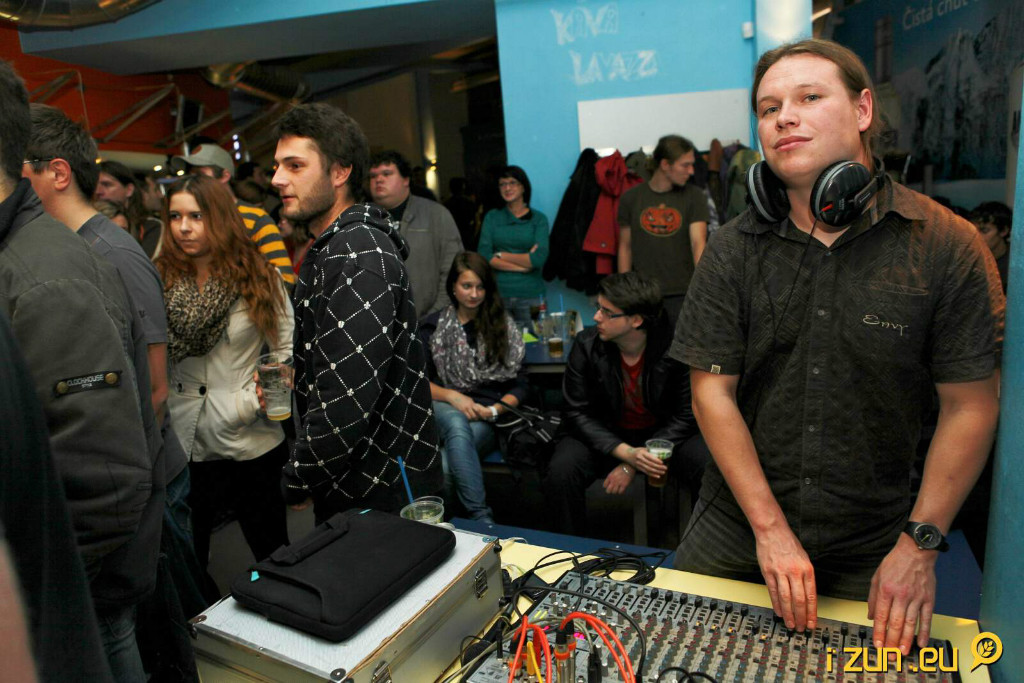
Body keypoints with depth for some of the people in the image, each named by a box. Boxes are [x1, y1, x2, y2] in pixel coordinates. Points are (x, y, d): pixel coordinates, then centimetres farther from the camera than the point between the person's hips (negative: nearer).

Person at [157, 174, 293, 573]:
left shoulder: (258, 277, -1)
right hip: (182, 444, 1)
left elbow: (287, 352, -1)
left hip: (250, 441, -1)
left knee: (275, 555, 12)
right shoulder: (159, 281, 2)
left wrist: (259, 395, -15)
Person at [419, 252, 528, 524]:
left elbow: (519, 386, 8)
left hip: (489, 417, 0)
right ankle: (482, 517, -43)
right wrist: (452, 396, -13)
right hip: (445, 409, 0)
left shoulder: (503, 326, 10)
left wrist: (494, 410, -11)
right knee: (457, 424, -38)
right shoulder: (433, 326, 11)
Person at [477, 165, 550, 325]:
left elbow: (539, 258, -10)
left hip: (529, 295, -1)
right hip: (497, 292, 1)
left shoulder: (538, 219, 4)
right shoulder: (492, 216, 10)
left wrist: (501, 255, -5)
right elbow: (483, 254, -3)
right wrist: (523, 264, -9)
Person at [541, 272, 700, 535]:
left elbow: (686, 416, -11)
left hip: (664, 434, 0)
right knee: (561, 472, -28)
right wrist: (626, 452, -26)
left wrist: (632, 464, -19)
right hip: (604, 435, 1)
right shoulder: (586, 345, -14)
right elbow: (578, 413, -10)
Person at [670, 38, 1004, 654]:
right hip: (736, 531, 2)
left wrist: (919, 545, -9)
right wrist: (770, 530, -12)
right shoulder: (732, 251, -6)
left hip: (871, 552, -1)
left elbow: (971, 406, -6)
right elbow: (713, 393, -8)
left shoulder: (948, 246, -9)